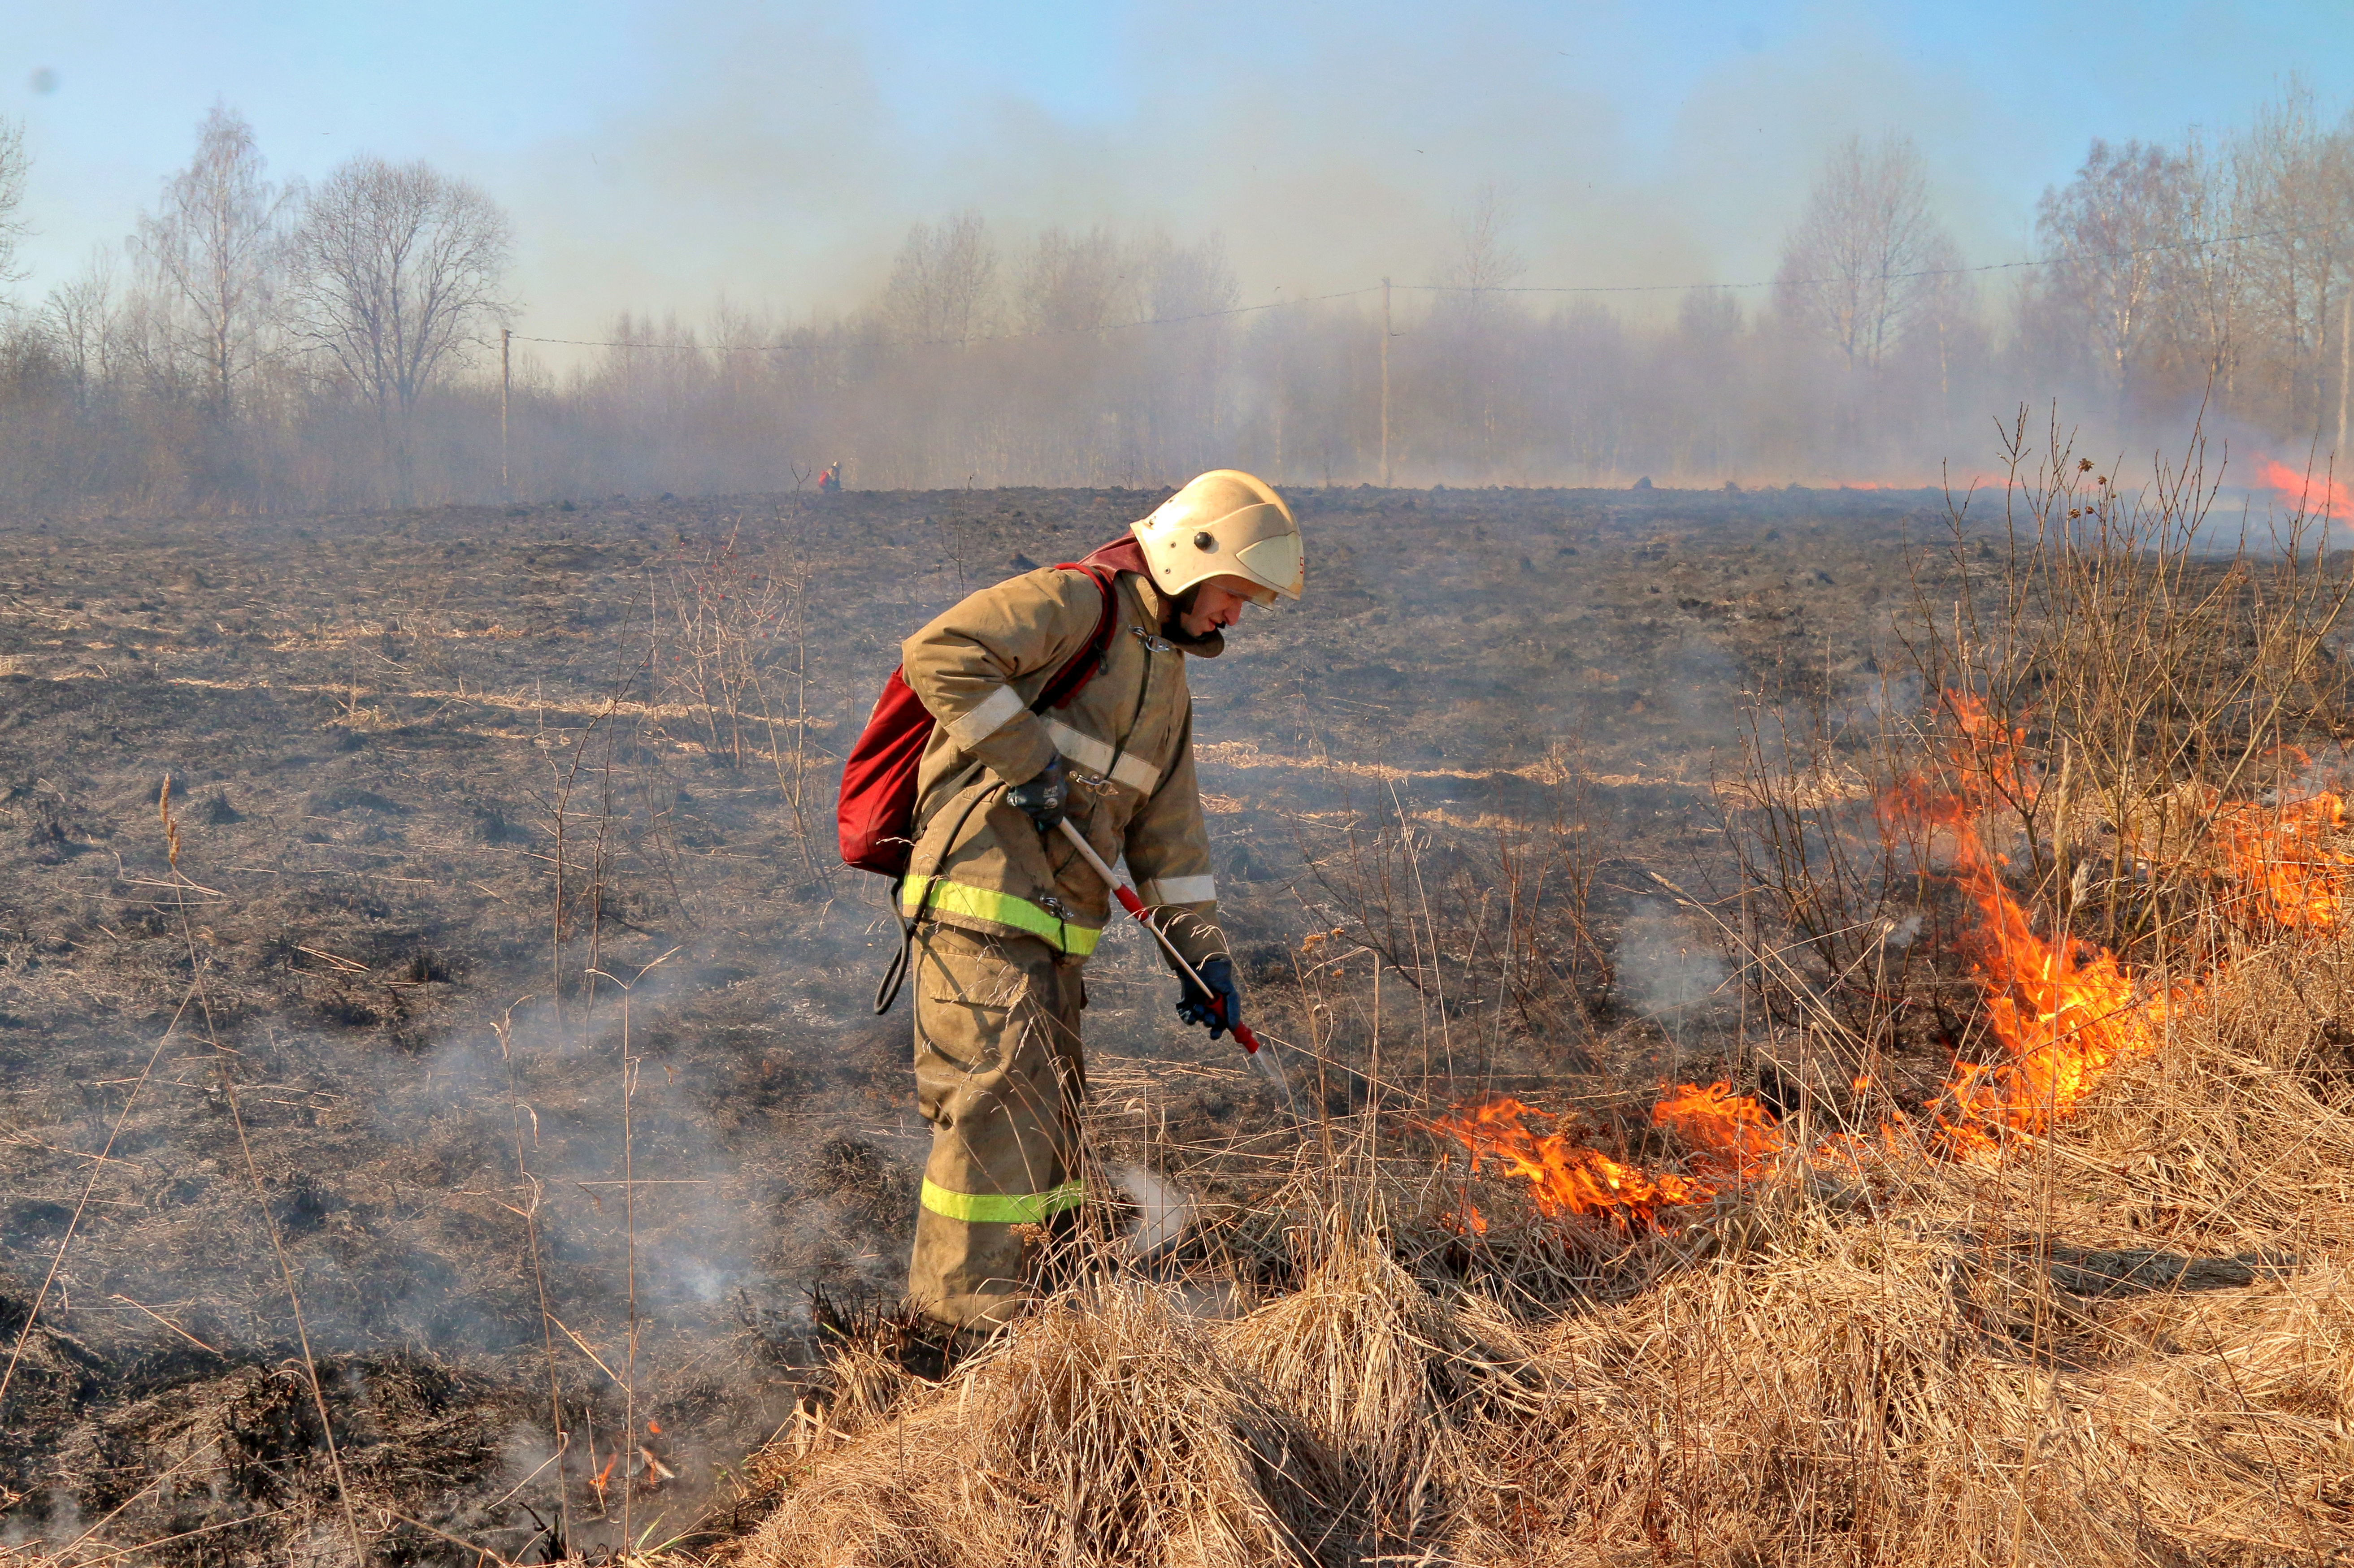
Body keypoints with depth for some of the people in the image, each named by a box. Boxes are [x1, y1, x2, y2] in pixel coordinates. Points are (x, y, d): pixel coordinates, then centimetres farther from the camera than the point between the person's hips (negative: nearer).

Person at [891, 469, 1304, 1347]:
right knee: (1000, 1101, -10)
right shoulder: (1073, 604, -8)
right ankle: (964, 1314, -3)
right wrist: (1028, 759, -21)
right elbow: (937, 654, -22)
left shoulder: (1167, 680, 21)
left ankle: (1037, 1296, 29)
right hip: (981, 903, -9)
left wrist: (1203, 952, 15)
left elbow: (1169, 831, 21)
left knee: (1050, 1116, 16)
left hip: (1051, 930, 9)